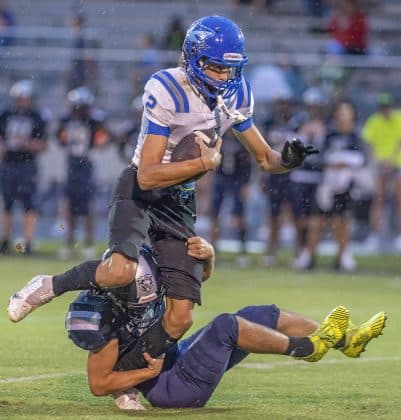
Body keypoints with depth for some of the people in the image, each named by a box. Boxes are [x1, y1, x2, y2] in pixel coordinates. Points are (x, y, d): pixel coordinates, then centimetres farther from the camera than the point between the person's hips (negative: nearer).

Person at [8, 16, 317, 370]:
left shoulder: (237, 95, -1)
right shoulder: (166, 90, -22)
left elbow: (264, 158, 10)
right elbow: (148, 176, -26)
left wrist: (287, 160, -11)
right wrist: (207, 161, -28)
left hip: (181, 202, 6)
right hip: (140, 191, -6)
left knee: (180, 319, -5)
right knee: (121, 271, -35)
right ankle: (48, 287, -9)